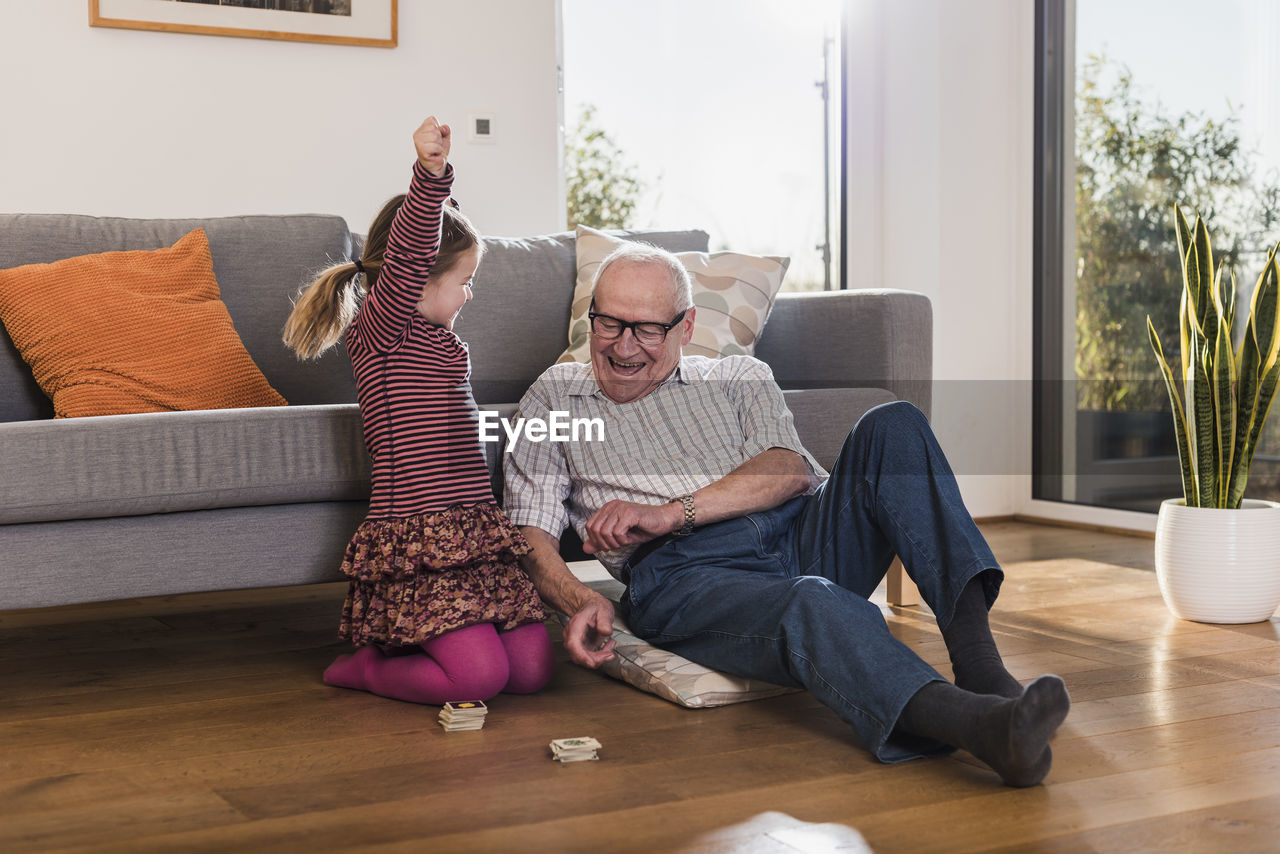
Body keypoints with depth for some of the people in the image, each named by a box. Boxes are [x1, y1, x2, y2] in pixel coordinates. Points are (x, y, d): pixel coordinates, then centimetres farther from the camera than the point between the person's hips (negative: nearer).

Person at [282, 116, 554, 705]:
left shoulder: (444, 341, 18)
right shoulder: (378, 332, -8)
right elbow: (408, 256, -23)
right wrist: (431, 175, -37)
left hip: (475, 533, 9)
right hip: (414, 540, -9)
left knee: (533, 670, -3)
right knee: (479, 675, -20)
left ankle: (415, 637, 20)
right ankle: (365, 668, 6)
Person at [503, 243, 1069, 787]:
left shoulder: (739, 378, 26)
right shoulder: (554, 398, 23)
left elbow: (790, 469, 6)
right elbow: (531, 531, 10)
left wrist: (673, 512, -9)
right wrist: (580, 602, -13)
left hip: (803, 532, 4)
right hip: (686, 570, -3)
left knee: (892, 427, -24)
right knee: (813, 606, -37)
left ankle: (978, 661, -38)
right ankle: (977, 725, -62)